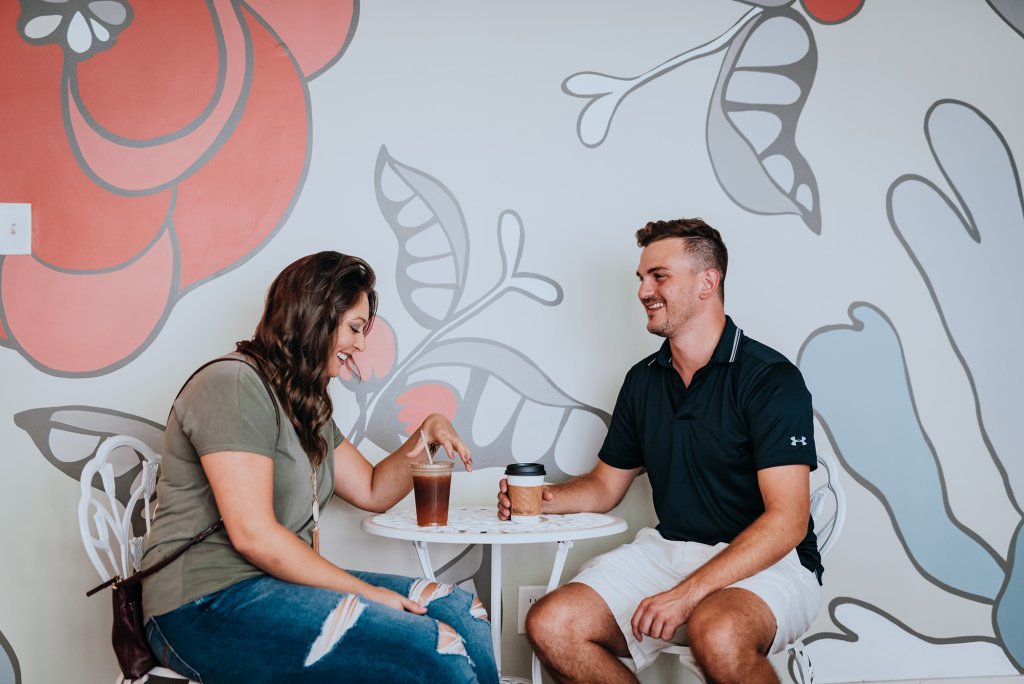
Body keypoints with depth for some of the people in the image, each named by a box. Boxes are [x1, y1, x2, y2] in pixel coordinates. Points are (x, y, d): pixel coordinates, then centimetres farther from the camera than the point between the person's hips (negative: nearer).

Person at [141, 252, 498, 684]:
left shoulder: (307, 407, 19)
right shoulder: (233, 386, -13)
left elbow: (373, 492, 21)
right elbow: (253, 535, -19)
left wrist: (427, 434, 4)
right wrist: (365, 592, -14)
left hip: (278, 583, 10)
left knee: (462, 614, -4)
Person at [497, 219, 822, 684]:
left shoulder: (770, 379, -10)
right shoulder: (643, 380, 11)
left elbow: (786, 520, -18)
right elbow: (606, 484, 20)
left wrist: (687, 593, -26)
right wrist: (546, 499, -2)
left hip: (767, 561, -6)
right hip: (667, 550, 6)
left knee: (718, 635, -39)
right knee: (550, 626, -16)